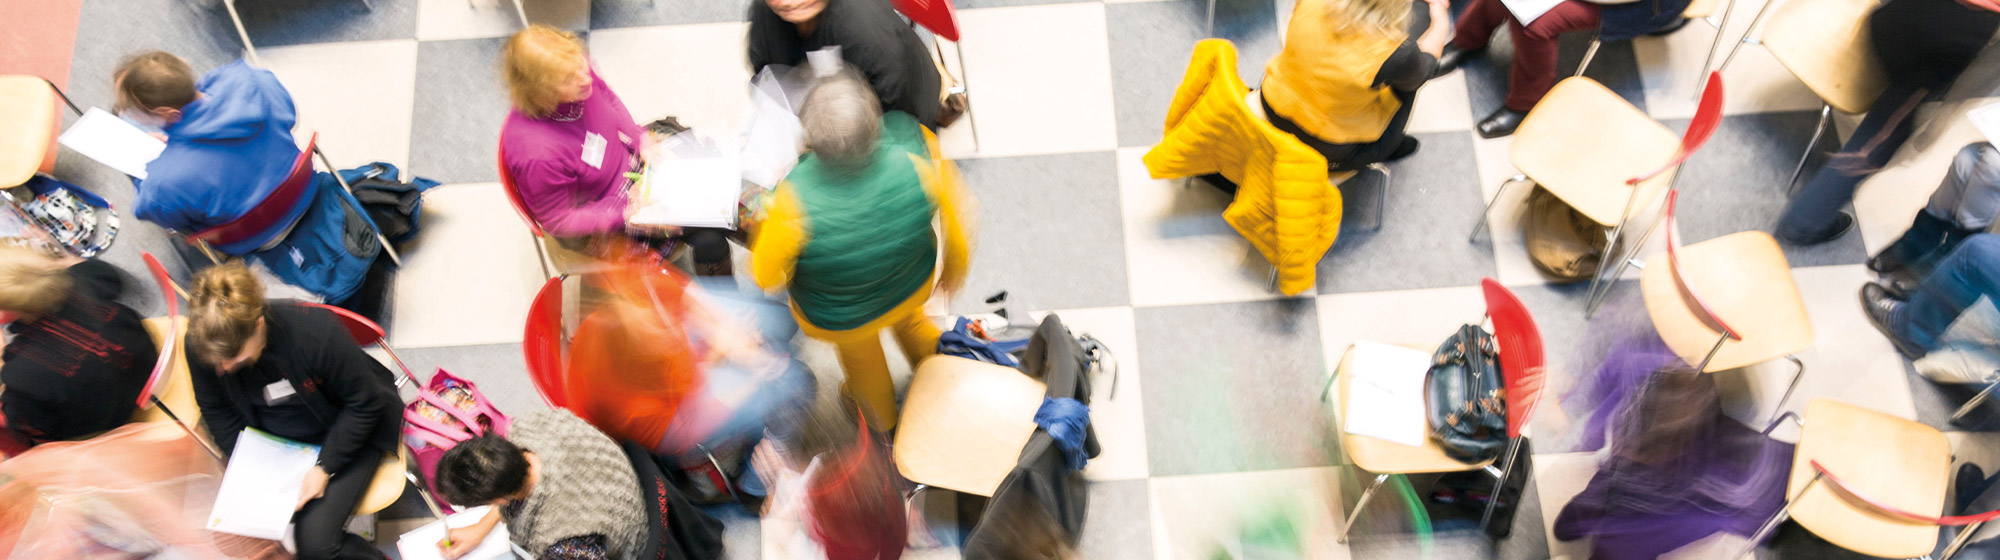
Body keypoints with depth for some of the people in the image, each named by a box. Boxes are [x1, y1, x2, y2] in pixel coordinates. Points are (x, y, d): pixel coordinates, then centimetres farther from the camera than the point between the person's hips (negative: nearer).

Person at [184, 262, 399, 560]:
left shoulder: (316, 333, -33)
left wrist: (325, 468, -21)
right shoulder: (201, 346, -21)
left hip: (347, 426, -5)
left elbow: (363, 404, -18)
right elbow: (217, 412, -1)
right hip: (271, 433, 5)